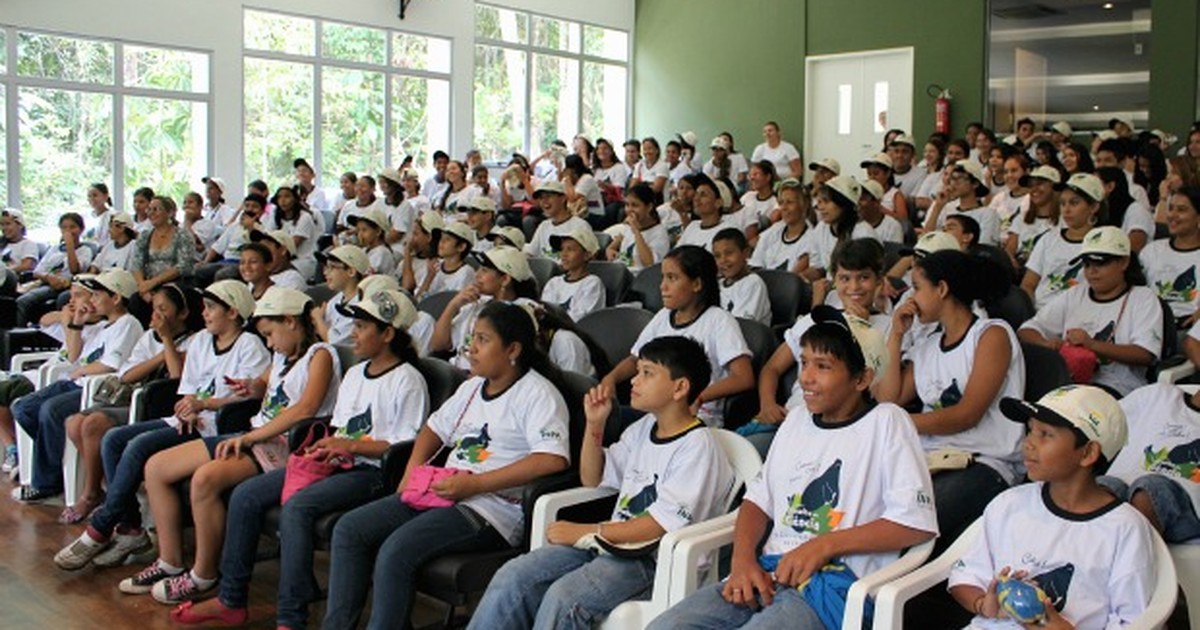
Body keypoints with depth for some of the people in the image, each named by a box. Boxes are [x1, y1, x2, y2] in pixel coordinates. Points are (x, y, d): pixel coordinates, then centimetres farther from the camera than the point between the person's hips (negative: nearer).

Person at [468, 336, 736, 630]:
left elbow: (660, 525, -18)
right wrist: (595, 424, 7)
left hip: (655, 559, -8)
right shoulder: (643, 428, 14)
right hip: (614, 542, 8)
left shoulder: (697, 446, -12)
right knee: (512, 577, -10)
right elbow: (593, 479, 23)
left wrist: (585, 532, -13)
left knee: (563, 597, -30)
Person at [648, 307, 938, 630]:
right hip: (767, 575, 6)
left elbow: (917, 523, -8)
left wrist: (824, 545, -12)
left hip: (836, 583, -6)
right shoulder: (797, 419, 19)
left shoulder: (885, 422, -1)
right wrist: (743, 558, -1)